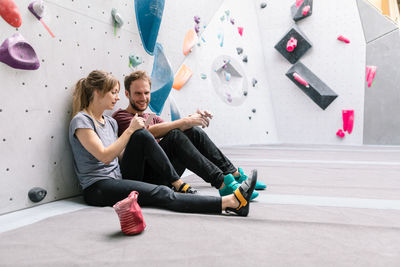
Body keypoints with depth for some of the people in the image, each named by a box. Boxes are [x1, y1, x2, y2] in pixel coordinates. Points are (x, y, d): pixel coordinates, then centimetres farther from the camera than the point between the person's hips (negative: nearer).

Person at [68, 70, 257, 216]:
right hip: (98, 188, -7)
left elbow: (120, 155, 13)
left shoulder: (110, 122, 16)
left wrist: (137, 130, 2)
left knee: (142, 135, -14)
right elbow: (105, 156, -19)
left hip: (119, 179, 7)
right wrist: (130, 129, -15)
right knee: (161, 194, -27)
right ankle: (231, 202, -38)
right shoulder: (81, 121, -9)